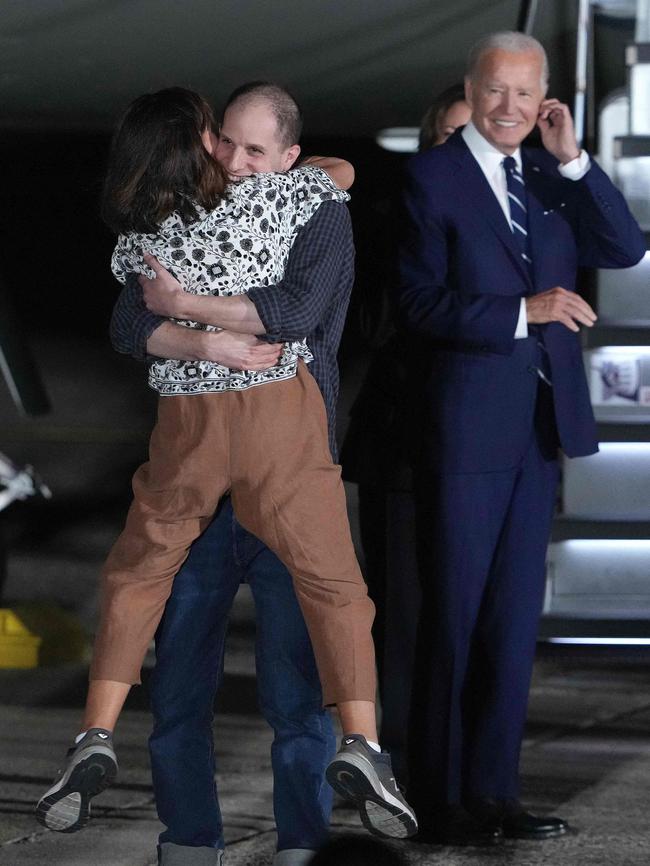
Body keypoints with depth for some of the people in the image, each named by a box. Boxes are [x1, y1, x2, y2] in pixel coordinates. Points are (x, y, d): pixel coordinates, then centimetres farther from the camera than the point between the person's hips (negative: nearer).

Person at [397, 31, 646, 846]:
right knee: (455, 614, 1)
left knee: (516, 614, 10)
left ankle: (492, 791, 17)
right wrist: (523, 312, -22)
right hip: (466, 427, -6)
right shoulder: (433, 177, -7)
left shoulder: (551, 176, 11)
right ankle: (440, 800, 8)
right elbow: (420, 302, -14)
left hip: (539, 423, 6)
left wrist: (572, 160, -8)